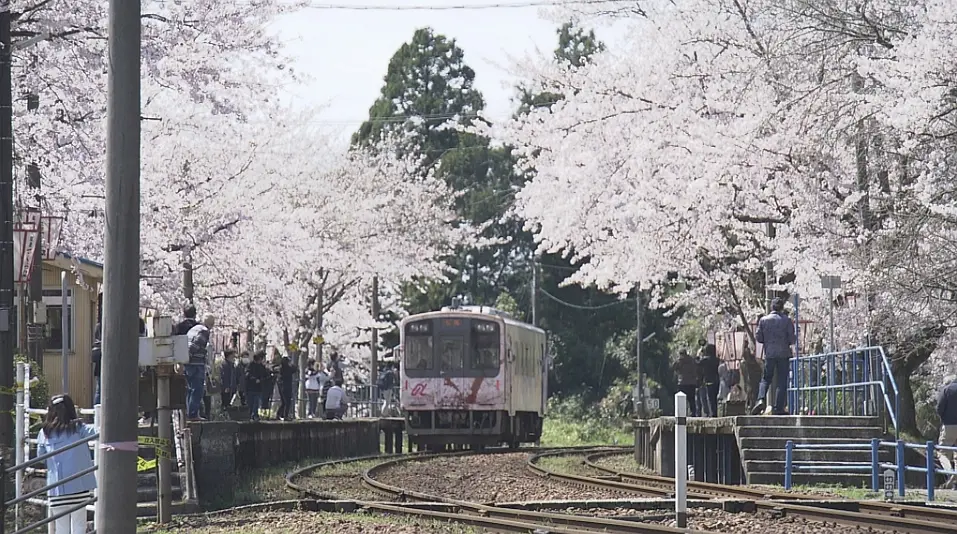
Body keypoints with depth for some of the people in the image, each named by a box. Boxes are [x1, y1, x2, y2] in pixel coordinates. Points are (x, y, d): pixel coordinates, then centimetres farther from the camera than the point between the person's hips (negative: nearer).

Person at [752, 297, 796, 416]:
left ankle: (761, 399, -12)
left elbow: (758, 337, 3)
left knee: (766, 379, 12)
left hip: (769, 354, 2)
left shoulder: (763, 320, 2)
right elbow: (792, 339, -5)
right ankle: (778, 407, -2)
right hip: (784, 354, -2)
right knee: (781, 381, 3)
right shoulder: (787, 320, -4)